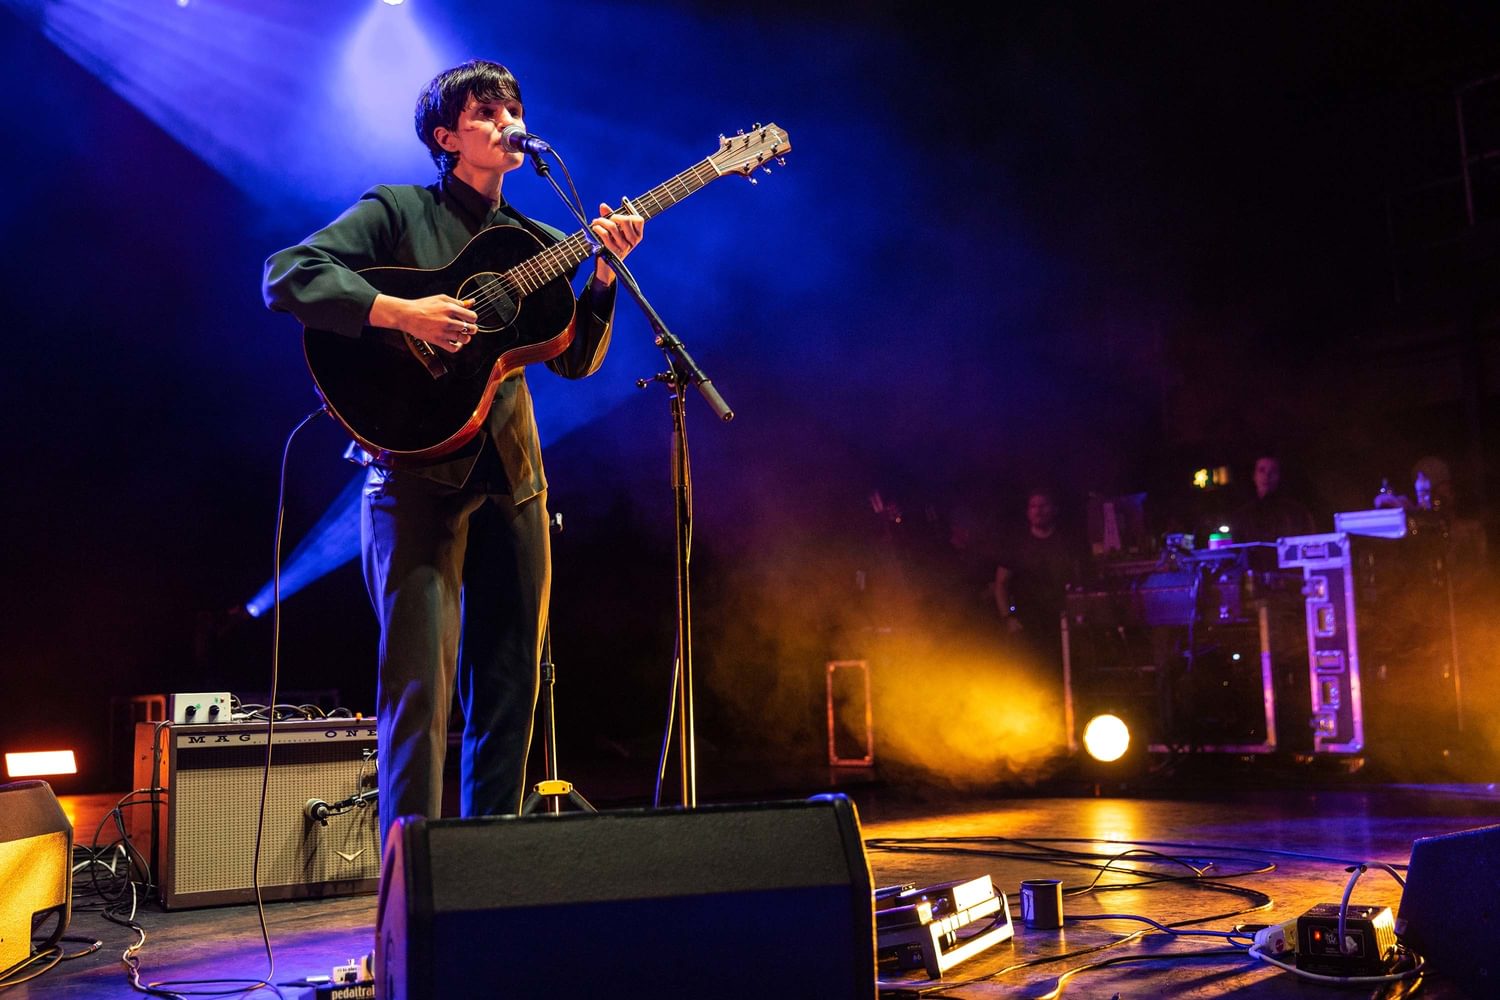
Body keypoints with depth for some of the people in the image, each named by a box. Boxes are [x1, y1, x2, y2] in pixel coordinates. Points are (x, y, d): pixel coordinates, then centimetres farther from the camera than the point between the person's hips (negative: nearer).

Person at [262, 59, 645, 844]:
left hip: (511, 478, 5)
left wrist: (604, 274, -9)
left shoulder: (540, 245, 16)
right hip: (418, 475, -5)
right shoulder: (397, 210, 2)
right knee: (420, 689, -9)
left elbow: (575, 359, 6)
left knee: (508, 694, 7)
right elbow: (287, 278, -10)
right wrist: (401, 314, -22)